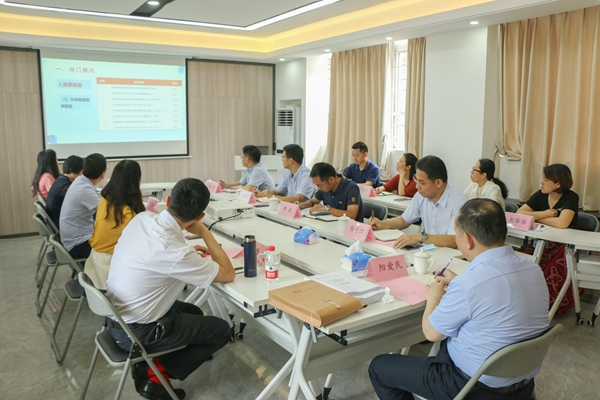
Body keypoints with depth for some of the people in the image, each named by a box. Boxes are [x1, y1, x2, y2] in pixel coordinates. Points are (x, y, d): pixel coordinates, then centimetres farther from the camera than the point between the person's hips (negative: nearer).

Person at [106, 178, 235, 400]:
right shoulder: (173, 251, -32)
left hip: (117, 314, 8)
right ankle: (157, 375, 7)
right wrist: (204, 233, -11)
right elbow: (228, 274, -17)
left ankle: (149, 362, 14)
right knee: (222, 330, 5)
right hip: (135, 332, -8)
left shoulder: (142, 218, -10)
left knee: (194, 313, 25)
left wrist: (190, 253, 4)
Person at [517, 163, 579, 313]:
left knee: (548, 268, -32)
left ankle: (552, 305, -8)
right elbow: (519, 213, -6)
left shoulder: (571, 198, -8)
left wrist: (538, 218, -9)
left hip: (563, 246, -4)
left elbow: (562, 223, -25)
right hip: (540, 243, 4)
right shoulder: (540, 195, 5)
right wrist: (546, 214, -13)